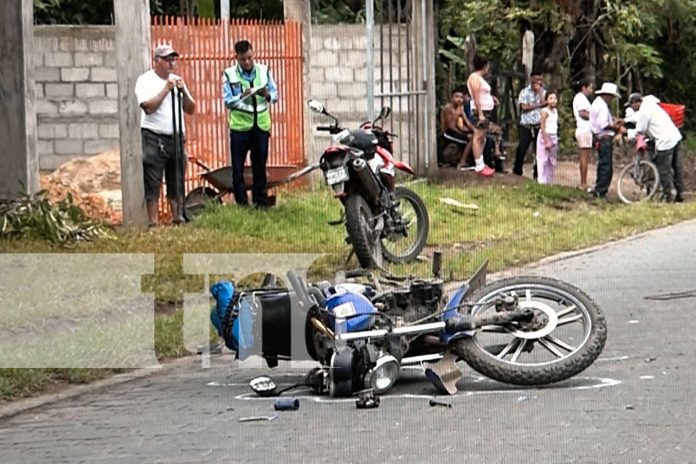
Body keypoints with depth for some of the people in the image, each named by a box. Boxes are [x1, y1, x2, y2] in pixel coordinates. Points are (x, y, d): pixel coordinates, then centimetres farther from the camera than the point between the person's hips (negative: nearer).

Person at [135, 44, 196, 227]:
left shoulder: (177, 80, 16)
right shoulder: (146, 80, -2)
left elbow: (190, 109, 13)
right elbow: (149, 107, -16)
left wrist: (183, 91, -3)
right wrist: (166, 89, -13)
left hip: (176, 138, 6)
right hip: (153, 139, -6)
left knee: (177, 183, 8)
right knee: (152, 184, -6)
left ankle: (178, 218, 14)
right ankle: (153, 223, -7)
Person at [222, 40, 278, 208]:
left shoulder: (264, 71, 7)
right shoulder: (229, 74, 0)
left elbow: (275, 94, 8)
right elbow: (227, 101, -4)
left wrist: (267, 95, -14)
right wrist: (242, 96, -22)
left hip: (261, 126, 2)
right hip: (240, 126, -2)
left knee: (260, 166, 7)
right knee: (238, 168, -2)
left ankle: (261, 201, 14)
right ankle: (241, 203, 3)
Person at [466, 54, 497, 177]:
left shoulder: (480, 78, 19)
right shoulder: (474, 78, -13)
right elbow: (476, 97, -20)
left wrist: (491, 98, 16)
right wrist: (480, 114, -25)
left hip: (486, 111, 11)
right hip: (480, 110, -11)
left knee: (482, 138, 13)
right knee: (478, 137, -12)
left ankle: (481, 164, 18)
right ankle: (479, 166, -16)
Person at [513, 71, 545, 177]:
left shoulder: (543, 92, 11)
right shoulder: (524, 92, 4)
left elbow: (544, 104, -6)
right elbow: (524, 107, -8)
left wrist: (539, 91, -4)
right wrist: (538, 105, -6)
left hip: (539, 126, 2)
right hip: (526, 126, -2)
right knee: (521, 149, -4)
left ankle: (538, 174, 6)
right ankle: (517, 171, 6)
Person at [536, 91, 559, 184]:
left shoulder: (555, 111, 10)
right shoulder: (545, 111, -12)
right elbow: (542, 128, -16)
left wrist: (555, 141, 10)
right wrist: (546, 141, -19)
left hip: (554, 137, 8)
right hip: (545, 136, -8)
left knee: (552, 162, 9)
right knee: (543, 161, -6)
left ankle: (550, 182, 13)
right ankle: (542, 182, -5)